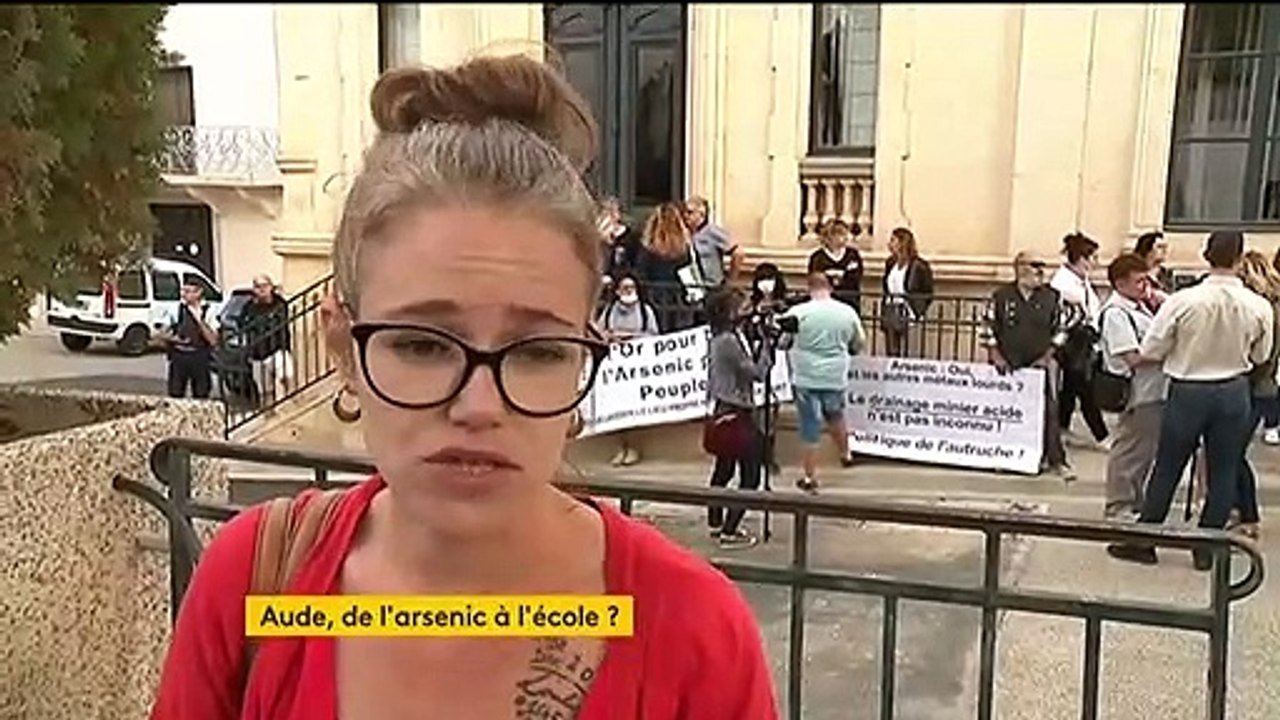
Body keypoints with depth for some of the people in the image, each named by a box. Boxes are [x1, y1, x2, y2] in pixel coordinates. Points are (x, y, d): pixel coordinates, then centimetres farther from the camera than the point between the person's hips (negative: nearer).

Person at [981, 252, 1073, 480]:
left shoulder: (1052, 297, 3)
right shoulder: (1002, 295, 1)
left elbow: (1060, 330, 6)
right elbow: (988, 327, 4)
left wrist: (1047, 356, -2)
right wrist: (996, 356, -2)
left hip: (1041, 364, 0)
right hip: (1008, 366, 0)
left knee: (1048, 412, -6)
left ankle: (1056, 460, -2)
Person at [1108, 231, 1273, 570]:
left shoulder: (1183, 301, -18)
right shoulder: (1259, 307, -10)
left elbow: (1151, 350, -10)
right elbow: (1260, 356, 5)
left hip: (1188, 391, -1)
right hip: (1233, 392, 2)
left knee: (1166, 469, 10)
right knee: (1223, 473, 13)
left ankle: (1142, 542, 18)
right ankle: (1207, 548, 21)